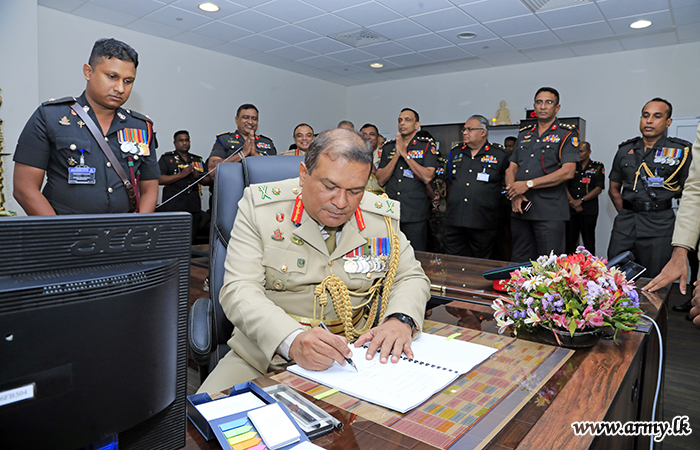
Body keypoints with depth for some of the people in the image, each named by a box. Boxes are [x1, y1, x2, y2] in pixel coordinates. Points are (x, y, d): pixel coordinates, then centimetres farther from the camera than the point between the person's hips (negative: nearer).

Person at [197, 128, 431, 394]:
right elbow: (239, 290, -14)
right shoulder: (260, 205, -8)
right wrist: (292, 340, -32)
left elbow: (411, 277, 9)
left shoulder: (382, 217, 0)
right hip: (264, 358, 0)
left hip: (353, 358, 1)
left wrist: (400, 319, -14)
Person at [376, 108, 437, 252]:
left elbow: (427, 177, -12)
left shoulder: (427, 146, 2)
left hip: (415, 214, -3)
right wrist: (396, 155, -6)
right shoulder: (388, 147, 12)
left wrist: (405, 154, -10)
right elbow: (381, 180, 3)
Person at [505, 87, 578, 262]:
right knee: (520, 264, 10)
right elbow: (511, 169, 14)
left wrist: (528, 184, -14)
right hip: (519, 209, 5)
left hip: (549, 213, -5)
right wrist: (514, 194, -5)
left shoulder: (567, 134, 1)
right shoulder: (524, 134, 17)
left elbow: (567, 172, -11)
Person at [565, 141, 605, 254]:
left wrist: (580, 201, -10)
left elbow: (598, 189, -2)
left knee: (588, 241, 1)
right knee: (569, 240, 1)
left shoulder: (597, 167, 7)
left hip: (589, 210, -2)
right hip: (571, 210, 2)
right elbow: (565, 187, 6)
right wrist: (573, 203, -7)